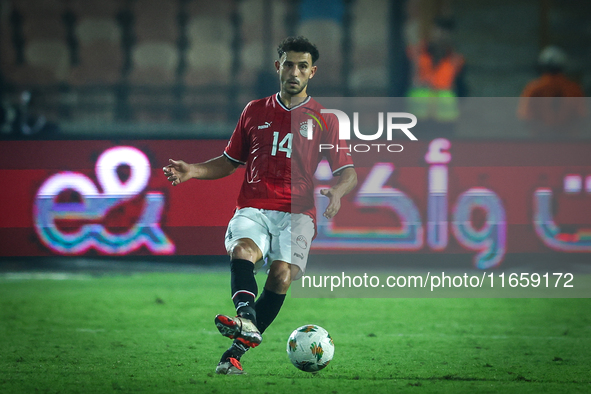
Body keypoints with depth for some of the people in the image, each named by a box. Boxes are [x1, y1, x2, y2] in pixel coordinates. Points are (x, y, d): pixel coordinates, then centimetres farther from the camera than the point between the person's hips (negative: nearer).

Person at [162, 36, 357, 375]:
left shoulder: (324, 118, 12)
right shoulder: (255, 111, 18)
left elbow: (348, 172, 8)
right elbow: (230, 162, 25)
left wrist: (337, 191, -15)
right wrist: (193, 171, 7)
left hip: (297, 212, -1)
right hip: (253, 208, 1)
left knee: (282, 273, -27)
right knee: (242, 251, -32)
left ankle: (238, 350, -24)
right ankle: (246, 318, -57)